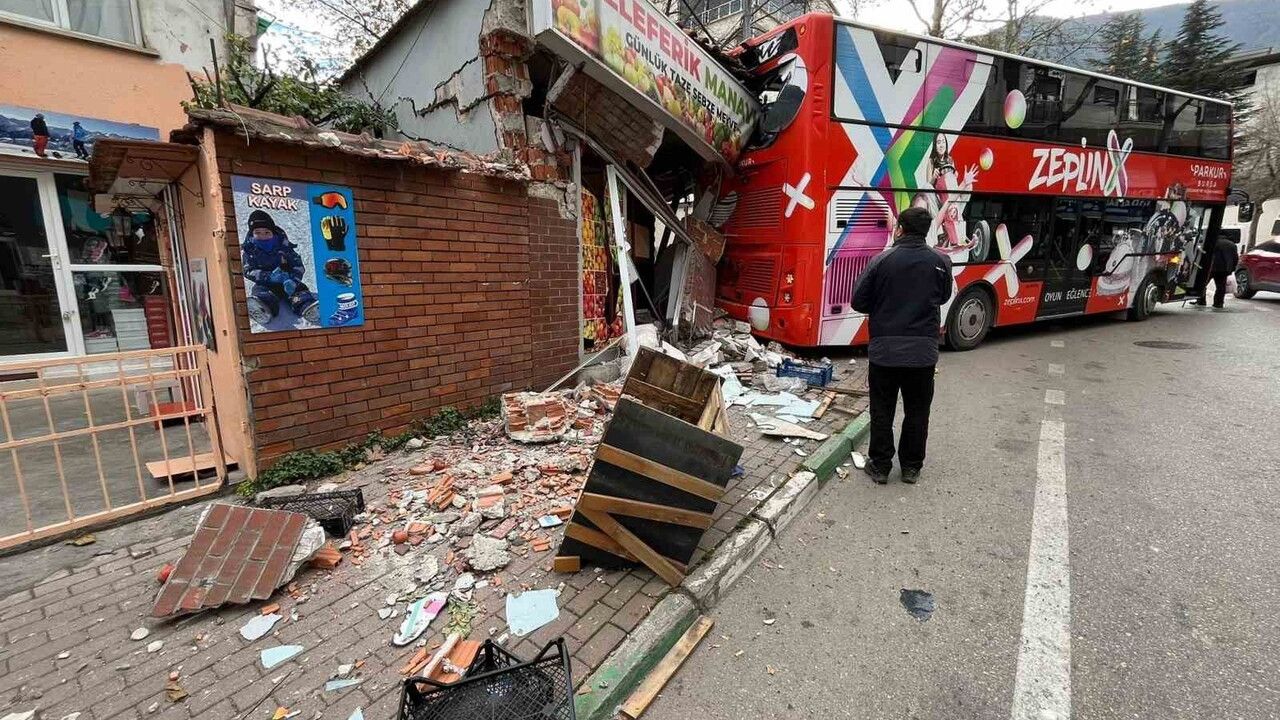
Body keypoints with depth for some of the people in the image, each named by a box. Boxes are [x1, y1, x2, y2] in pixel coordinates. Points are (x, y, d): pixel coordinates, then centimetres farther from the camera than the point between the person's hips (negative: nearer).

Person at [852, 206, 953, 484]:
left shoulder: (882, 260, -9)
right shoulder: (941, 261, -2)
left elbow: (858, 301, -4)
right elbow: (944, 297, 15)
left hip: (884, 350, -2)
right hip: (923, 352, 2)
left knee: (882, 412, 11)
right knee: (917, 413, 15)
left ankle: (880, 466, 19)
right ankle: (911, 467, 26)